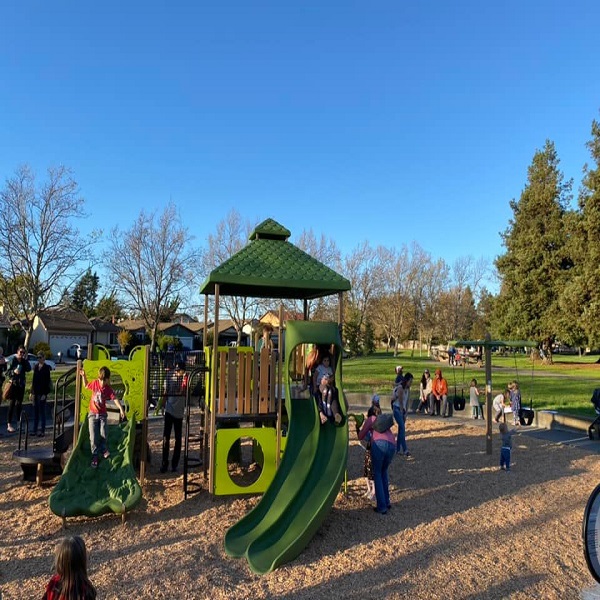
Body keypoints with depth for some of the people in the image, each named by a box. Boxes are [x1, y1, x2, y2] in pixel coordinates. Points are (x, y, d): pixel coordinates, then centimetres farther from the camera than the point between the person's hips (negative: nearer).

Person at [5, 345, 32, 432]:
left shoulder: (24, 361, 5)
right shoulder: (13, 360, -7)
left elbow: (29, 369, -10)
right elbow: (7, 372, -8)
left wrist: (26, 359, -12)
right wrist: (14, 371, -27)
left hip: (21, 384, 5)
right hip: (13, 384, -5)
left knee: (19, 403, 12)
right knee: (12, 404, -6)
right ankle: (9, 424, -4)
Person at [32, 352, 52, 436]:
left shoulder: (46, 368, -8)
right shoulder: (36, 367, 10)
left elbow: (47, 381, -11)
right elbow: (34, 380, 13)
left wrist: (45, 394, -15)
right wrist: (32, 391, 9)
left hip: (42, 392, -6)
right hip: (36, 392, 6)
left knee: (42, 411, -1)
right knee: (35, 411, 10)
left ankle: (42, 431, 5)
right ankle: (35, 430, 17)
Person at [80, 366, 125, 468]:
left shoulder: (109, 389, -13)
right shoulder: (95, 383, -8)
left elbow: (115, 398, -22)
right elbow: (86, 385, 12)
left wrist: (121, 408, -35)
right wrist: (83, 376, 0)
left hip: (102, 415, -1)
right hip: (92, 414, 1)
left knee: (103, 435, -3)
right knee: (93, 437, -1)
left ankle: (104, 450, 22)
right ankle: (94, 456, 12)